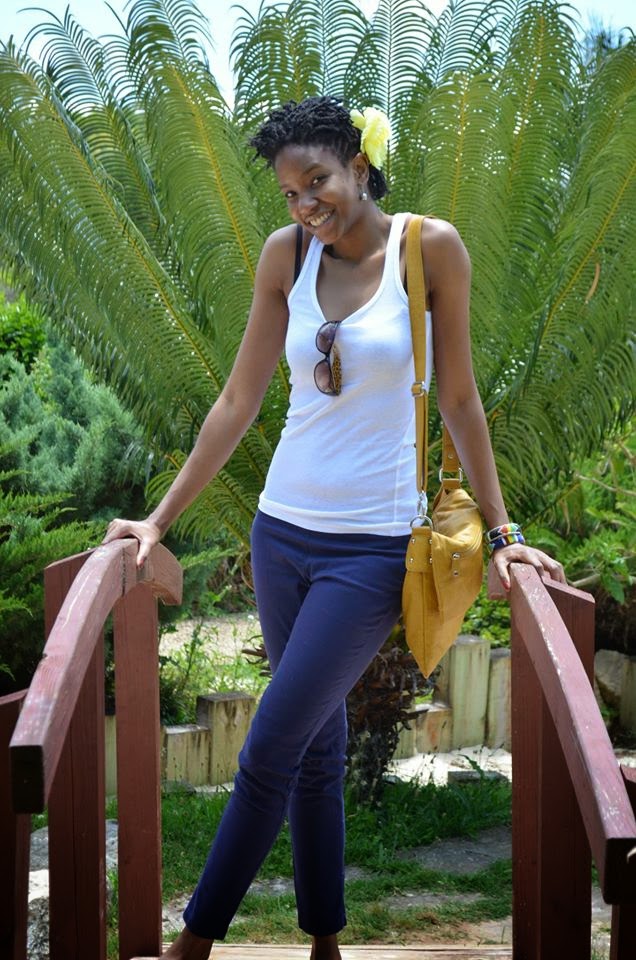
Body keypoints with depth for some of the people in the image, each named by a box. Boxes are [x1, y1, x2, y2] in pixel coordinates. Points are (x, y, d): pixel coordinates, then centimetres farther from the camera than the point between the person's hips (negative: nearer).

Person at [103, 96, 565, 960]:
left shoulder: (431, 246, -5)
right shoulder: (287, 254, 4)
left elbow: (459, 399, 0)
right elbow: (240, 400, 7)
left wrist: (500, 531, 1)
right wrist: (161, 520, 6)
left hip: (373, 547, -4)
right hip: (283, 531, 4)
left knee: (270, 752, -4)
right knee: (316, 745, 12)